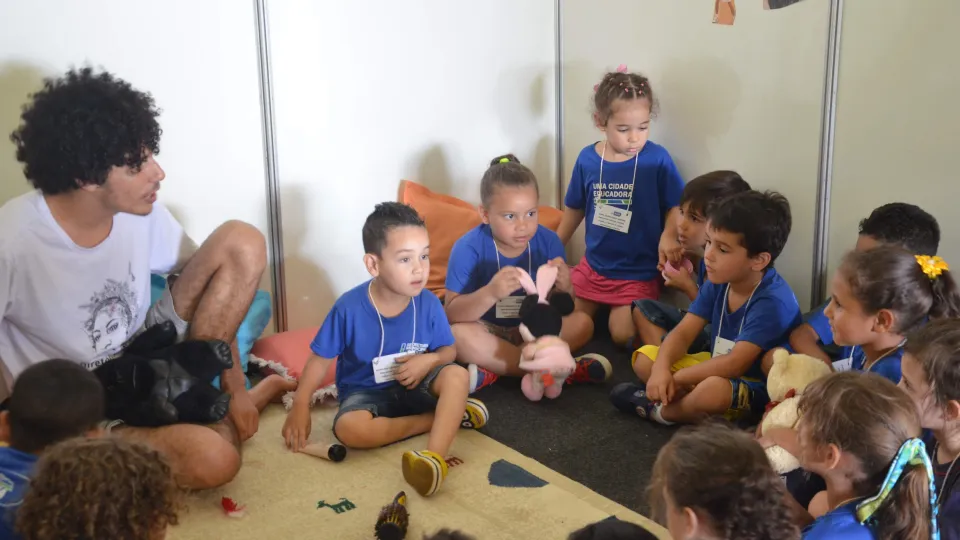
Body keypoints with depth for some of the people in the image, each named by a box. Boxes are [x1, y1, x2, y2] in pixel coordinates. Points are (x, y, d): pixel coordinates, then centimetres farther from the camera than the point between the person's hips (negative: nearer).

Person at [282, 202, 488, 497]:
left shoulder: (428, 303, -14)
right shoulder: (350, 307, -21)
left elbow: (448, 350, 1)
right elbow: (321, 358, -10)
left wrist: (428, 360, -22)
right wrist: (300, 406, -16)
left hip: (413, 386, 2)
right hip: (365, 393, -2)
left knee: (457, 375, -27)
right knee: (349, 428, -34)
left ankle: (435, 455, -42)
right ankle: (448, 415, -20)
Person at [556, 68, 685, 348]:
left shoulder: (657, 159, -14)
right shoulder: (587, 159, -4)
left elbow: (675, 207, -6)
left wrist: (668, 237, -26)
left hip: (639, 273, -4)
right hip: (593, 266, 4)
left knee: (623, 335, -15)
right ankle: (603, 312, 27)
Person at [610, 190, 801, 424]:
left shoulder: (772, 302, -27)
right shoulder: (718, 282, -3)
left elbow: (735, 364, -32)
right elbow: (683, 333, -4)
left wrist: (677, 378, -23)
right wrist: (661, 369, -25)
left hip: (755, 388, -8)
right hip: (716, 371, 8)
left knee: (712, 390, -40)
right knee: (645, 358, 1)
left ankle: (658, 409, -10)